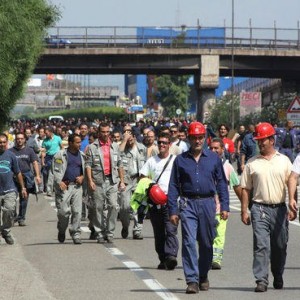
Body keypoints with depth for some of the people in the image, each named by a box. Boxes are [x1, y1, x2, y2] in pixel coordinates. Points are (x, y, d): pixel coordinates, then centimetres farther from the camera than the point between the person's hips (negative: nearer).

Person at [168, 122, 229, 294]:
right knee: (189, 241, -11)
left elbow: (221, 183, 10)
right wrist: (173, 210, 0)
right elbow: (174, 186, 7)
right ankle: (192, 280, -13)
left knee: (206, 243, 9)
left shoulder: (214, 158, 8)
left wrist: (225, 206, 2)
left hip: (208, 204, 1)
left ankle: (203, 276, 27)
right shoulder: (180, 160, 6)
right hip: (188, 204, -1)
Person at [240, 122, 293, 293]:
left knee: (280, 246, 9)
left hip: (280, 209, 1)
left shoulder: (284, 160, 8)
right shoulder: (252, 163, 6)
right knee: (261, 246, -11)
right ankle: (261, 280, -12)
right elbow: (246, 189, 7)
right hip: (260, 209, -1)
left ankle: (278, 278, 25)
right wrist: (244, 211, 1)